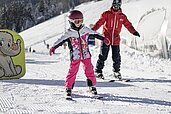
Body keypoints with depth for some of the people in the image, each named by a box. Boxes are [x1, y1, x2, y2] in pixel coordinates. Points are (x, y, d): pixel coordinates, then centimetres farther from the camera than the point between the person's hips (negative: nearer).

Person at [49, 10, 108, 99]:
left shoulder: (85, 30, 3)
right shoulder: (69, 33, -6)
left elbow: (94, 34, 14)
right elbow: (61, 40, -11)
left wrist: (103, 39, 19)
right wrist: (53, 48, -22)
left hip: (86, 55, 3)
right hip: (75, 56, -3)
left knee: (89, 70, 4)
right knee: (72, 72, -4)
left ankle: (92, 86, 17)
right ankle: (68, 88, 4)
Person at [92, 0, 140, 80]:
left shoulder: (122, 16, 7)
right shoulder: (106, 14, -1)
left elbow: (128, 25, 5)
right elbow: (99, 22, -7)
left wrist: (134, 32, -10)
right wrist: (93, 30, -21)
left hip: (116, 40, 2)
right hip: (106, 39, -2)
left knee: (116, 58, 4)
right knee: (103, 56, 0)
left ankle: (116, 72, 19)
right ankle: (98, 71, 10)